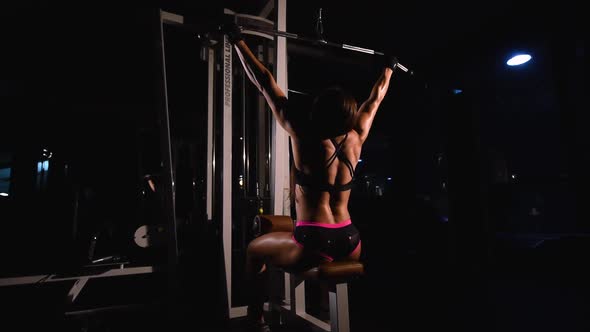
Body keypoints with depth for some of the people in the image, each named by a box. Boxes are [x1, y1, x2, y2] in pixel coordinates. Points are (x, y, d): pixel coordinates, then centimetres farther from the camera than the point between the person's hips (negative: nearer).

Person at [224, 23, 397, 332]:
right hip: (350, 242, 5)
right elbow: (375, 99, 18)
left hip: (314, 245, -5)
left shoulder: (306, 137, -11)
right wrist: (389, 66, 34)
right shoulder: (356, 138, 0)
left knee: (255, 249, 21)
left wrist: (238, 40, 3)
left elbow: (266, 83, -6)